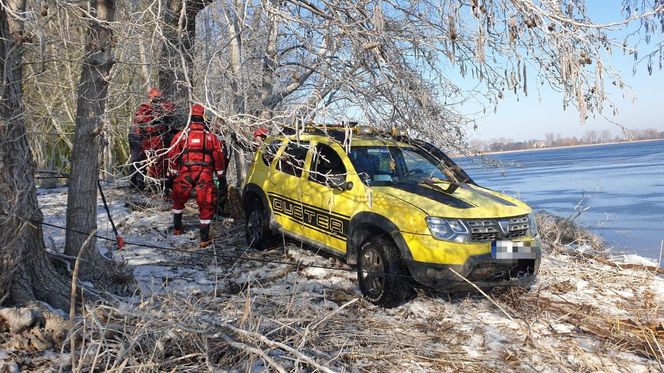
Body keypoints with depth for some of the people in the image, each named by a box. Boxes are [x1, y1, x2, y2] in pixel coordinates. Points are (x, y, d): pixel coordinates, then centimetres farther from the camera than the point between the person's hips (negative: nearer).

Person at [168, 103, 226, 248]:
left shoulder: (181, 135, 3)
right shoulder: (210, 136, 4)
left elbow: (172, 155, 5)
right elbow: (219, 156, 7)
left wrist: (173, 172, 16)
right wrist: (220, 174, 18)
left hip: (185, 173, 1)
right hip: (205, 174, -1)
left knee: (178, 200, 24)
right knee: (206, 205, 4)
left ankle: (177, 228, 38)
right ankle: (204, 238, 3)